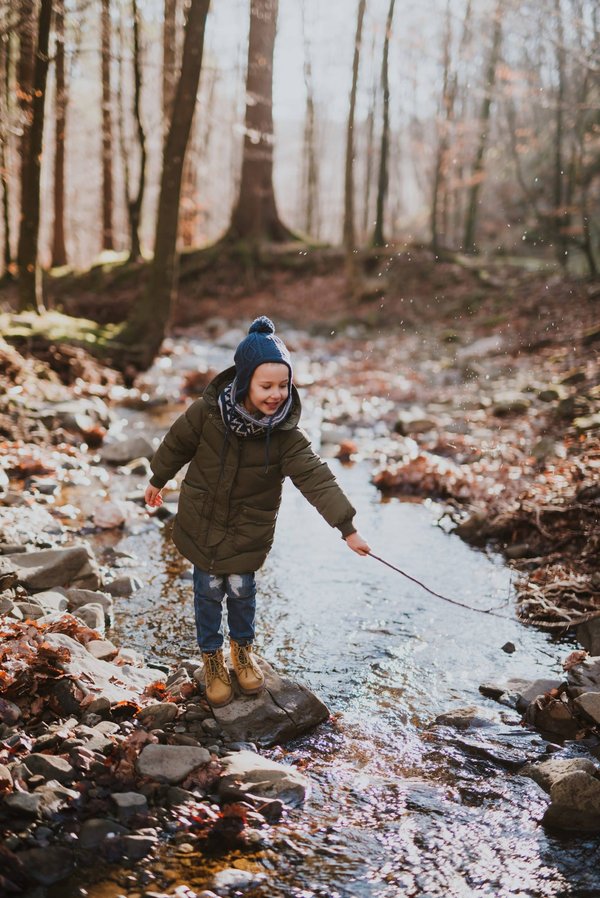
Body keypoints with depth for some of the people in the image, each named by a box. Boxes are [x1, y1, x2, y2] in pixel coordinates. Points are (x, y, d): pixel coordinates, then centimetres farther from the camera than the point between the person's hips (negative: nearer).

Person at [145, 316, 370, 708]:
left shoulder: (286, 434, -20)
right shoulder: (207, 412, -21)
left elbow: (316, 478, -26)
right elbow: (177, 444, -2)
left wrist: (348, 527, -34)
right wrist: (158, 480, 14)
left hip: (249, 529, 0)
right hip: (202, 521, 0)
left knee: (241, 588, 9)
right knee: (209, 590, 9)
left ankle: (243, 648, 38)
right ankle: (212, 657, 33)